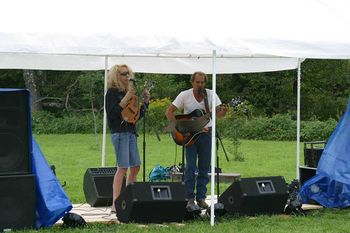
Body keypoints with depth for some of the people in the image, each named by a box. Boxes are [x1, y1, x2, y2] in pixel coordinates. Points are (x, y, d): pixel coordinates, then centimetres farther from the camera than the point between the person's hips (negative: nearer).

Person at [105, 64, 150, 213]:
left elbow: (138, 115, 19)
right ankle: (115, 205, -13)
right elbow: (112, 113, -19)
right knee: (123, 167, -13)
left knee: (135, 167, 9)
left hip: (131, 132, 8)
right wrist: (127, 98, -21)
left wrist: (145, 101, 6)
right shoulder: (112, 92, -6)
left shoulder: (129, 91, 16)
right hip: (119, 132, -8)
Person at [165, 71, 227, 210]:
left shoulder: (210, 95, 0)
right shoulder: (184, 95, -5)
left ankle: (201, 198, 12)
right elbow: (169, 112, -3)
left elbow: (218, 113, -5)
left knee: (204, 167, 4)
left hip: (206, 133, 2)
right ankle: (190, 199, 1)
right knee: (191, 167, -5)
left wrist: (223, 111, -29)